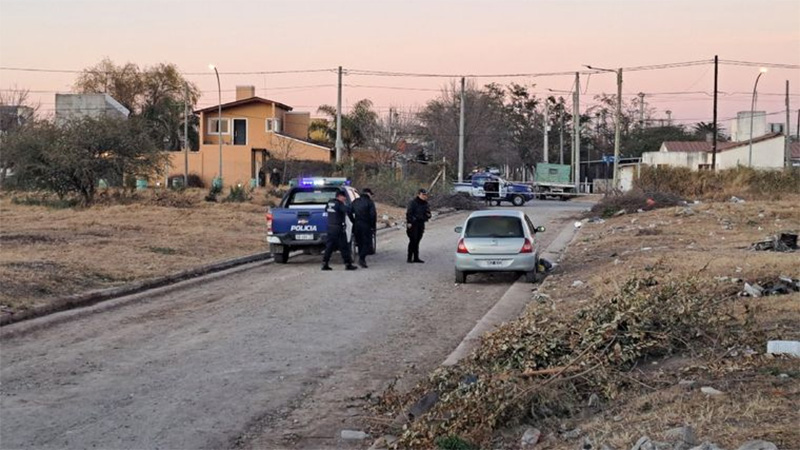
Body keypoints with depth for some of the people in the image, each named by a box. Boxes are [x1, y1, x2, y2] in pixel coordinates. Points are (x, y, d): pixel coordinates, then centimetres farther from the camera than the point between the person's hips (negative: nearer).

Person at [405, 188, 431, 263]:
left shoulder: (425, 204, 13)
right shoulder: (413, 203, -9)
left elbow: (428, 213, 24)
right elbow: (408, 213, -13)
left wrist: (428, 215, 0)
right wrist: (409, 222, -21)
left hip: (421, 224, 7)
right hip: (413, 224, -7)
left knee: (417, 241, 9)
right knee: (413, 241, -9)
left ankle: (416, 258, 13)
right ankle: (409, 258, -6)